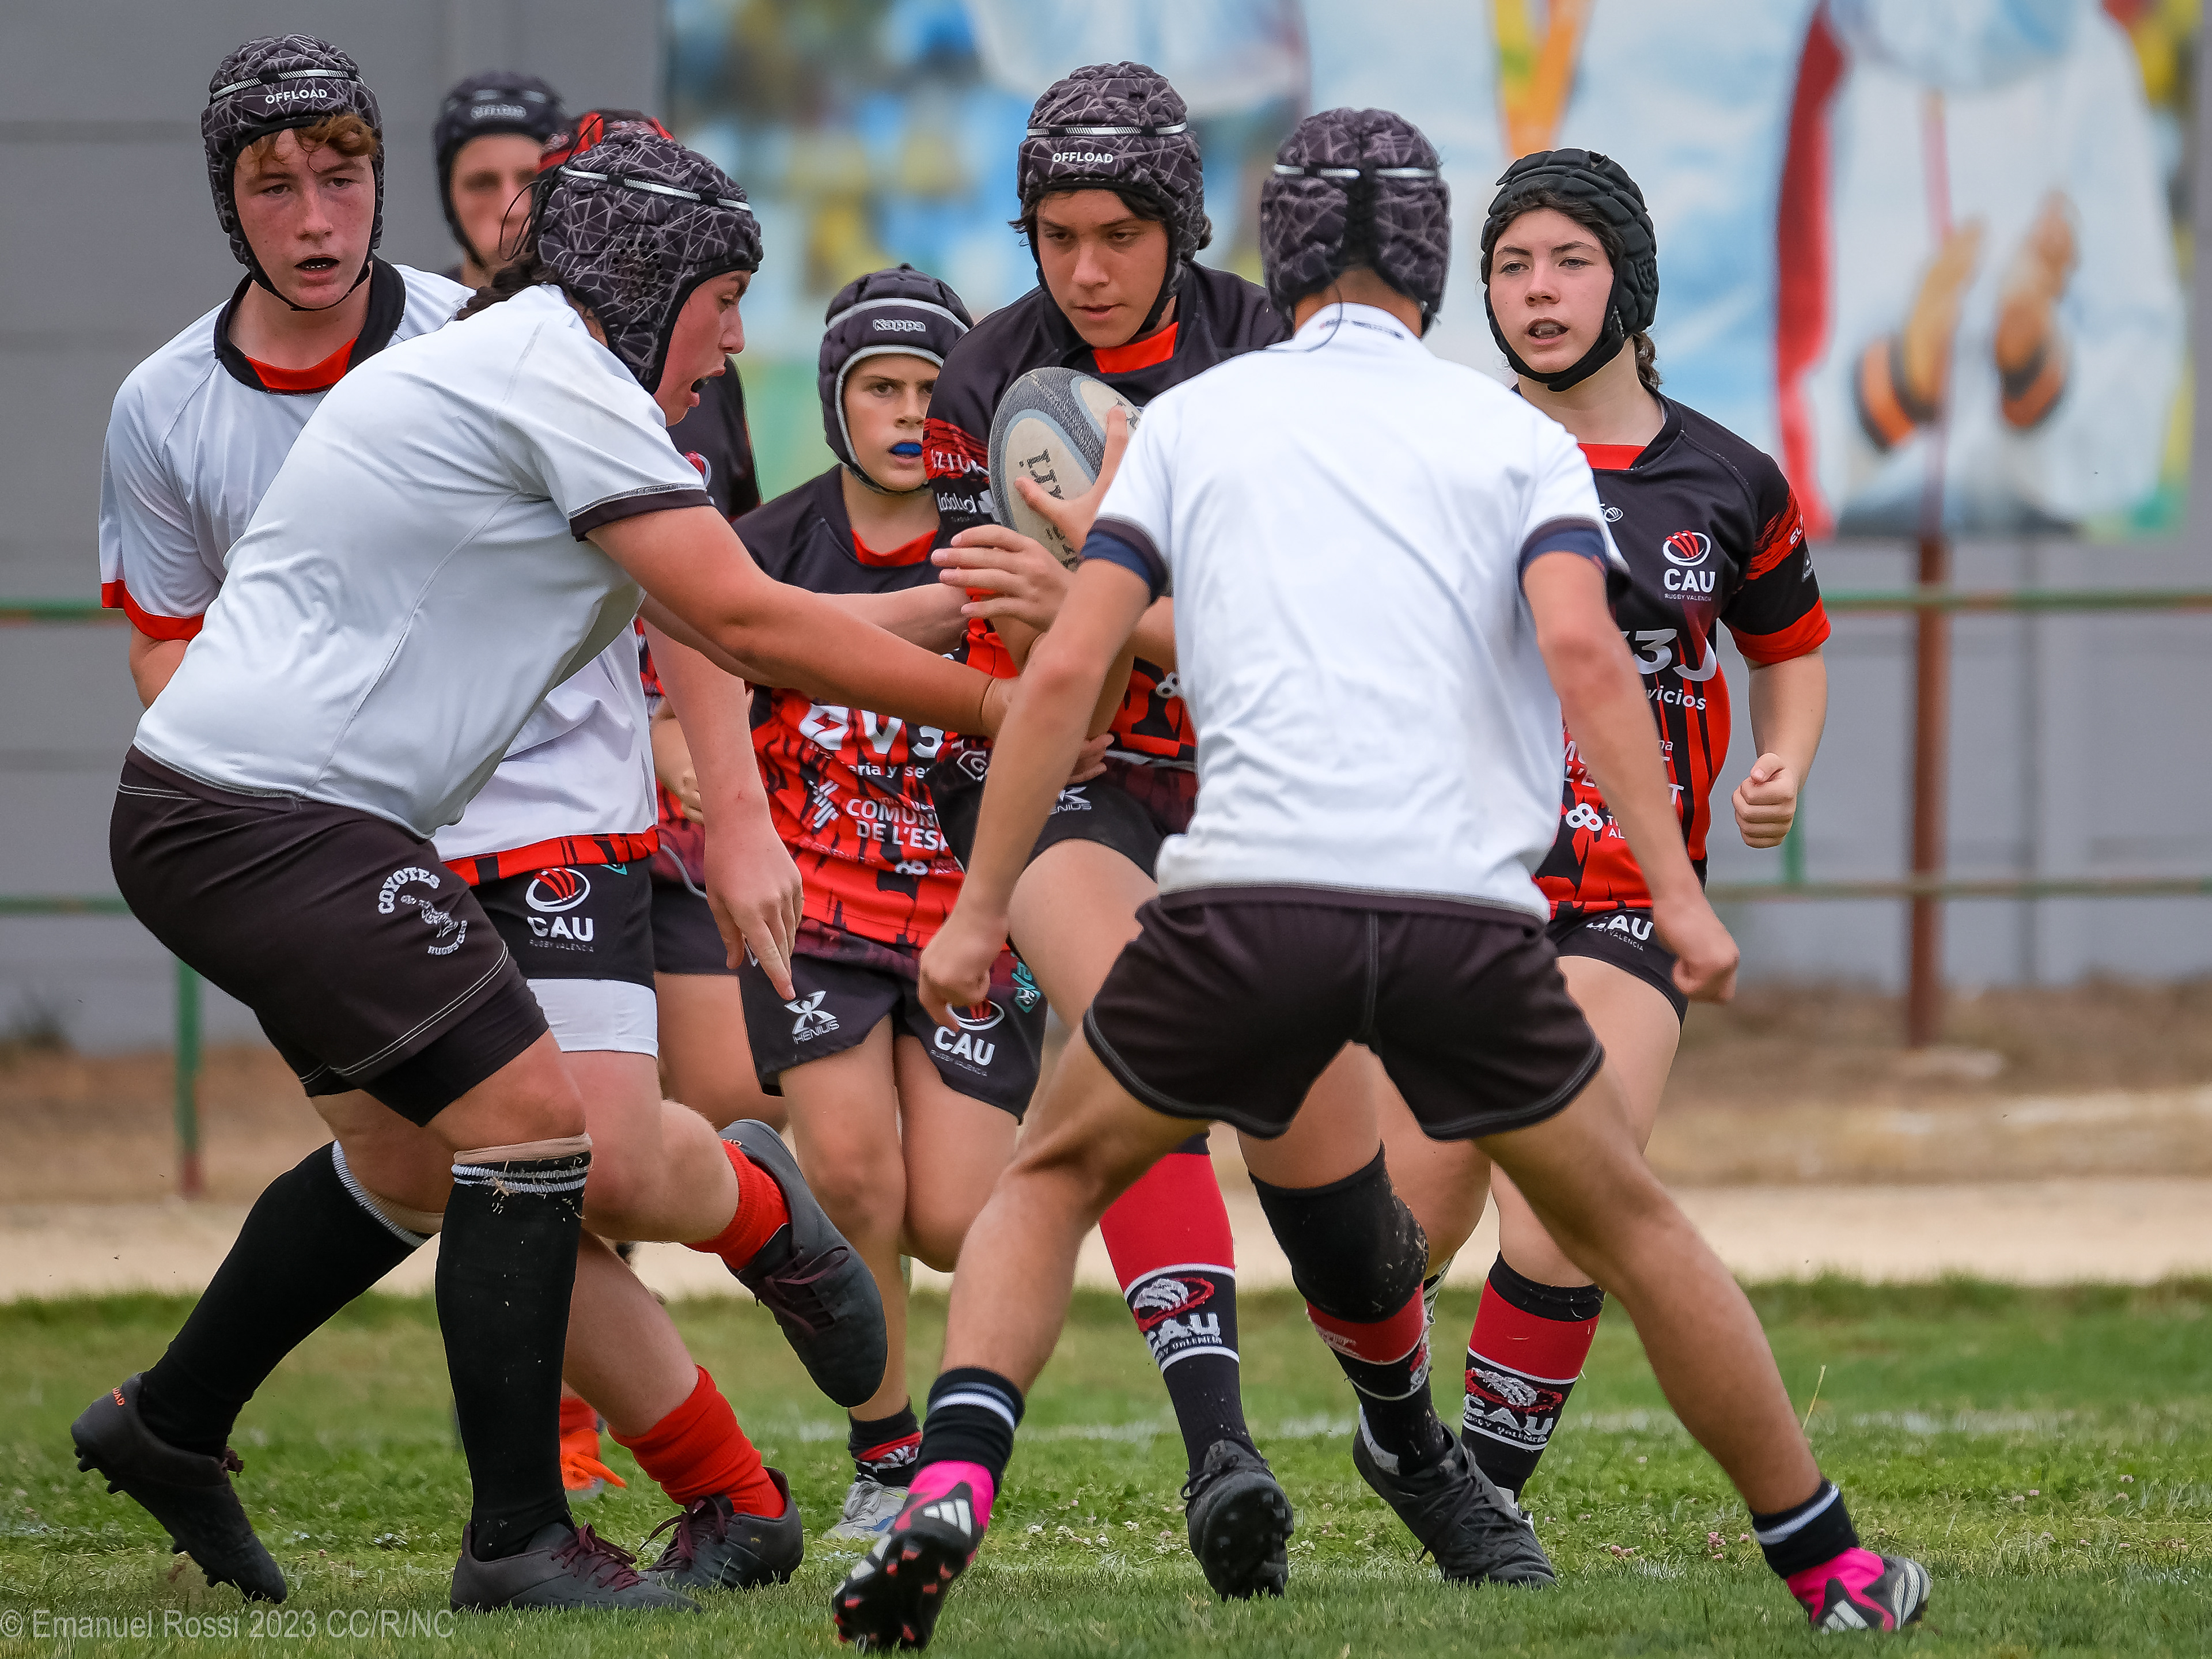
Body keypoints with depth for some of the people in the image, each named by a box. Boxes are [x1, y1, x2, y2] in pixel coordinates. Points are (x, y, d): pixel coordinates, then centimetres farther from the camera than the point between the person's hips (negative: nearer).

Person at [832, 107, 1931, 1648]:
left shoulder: (1195, 416, 17)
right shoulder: (1517, 435, 15)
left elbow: (1067, 667, 8)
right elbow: (1582, 650, -3)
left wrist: (982, 908, 14)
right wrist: (1679, 894, -7)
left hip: (1247, 895, 0)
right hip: (1464, 911, 0)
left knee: (1051, 1183, 20)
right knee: (1632, 1226, 20)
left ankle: (950, 1492, -4)